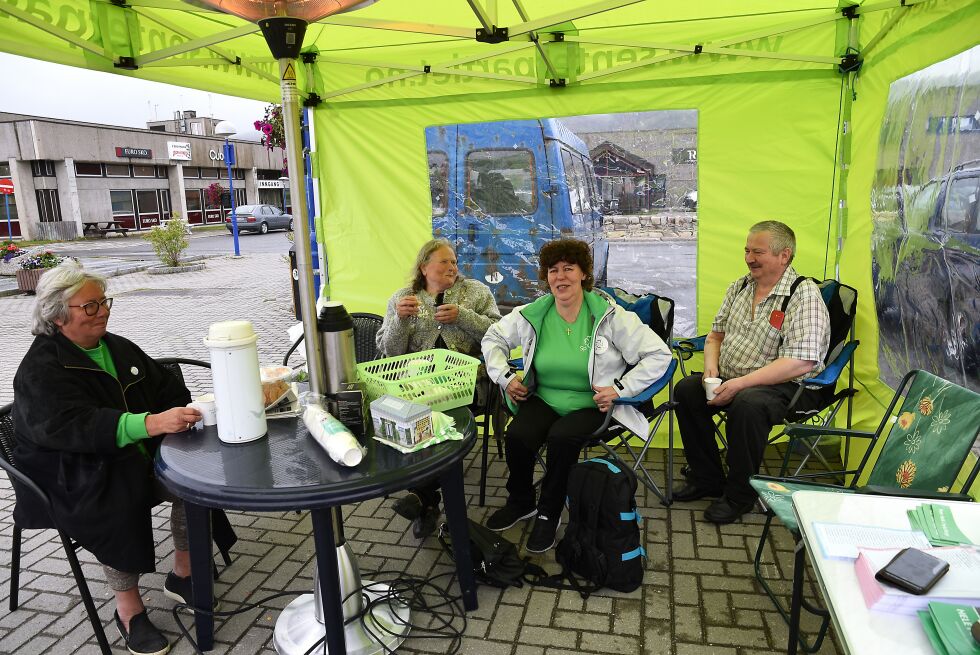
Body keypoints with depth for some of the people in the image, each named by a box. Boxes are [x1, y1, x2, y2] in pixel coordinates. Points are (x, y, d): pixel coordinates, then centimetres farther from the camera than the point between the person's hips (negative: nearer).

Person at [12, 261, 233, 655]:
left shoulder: (119, 348, 12)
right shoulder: (41, 369, -9)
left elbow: (167, 391, 14)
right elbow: (72, 425, -27)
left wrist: (186, 414, -10)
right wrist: (151, 423, -42)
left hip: (139, 456, 6)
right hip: (74, 477, -6)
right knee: (117, 502, -34)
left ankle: (182, 575, -2)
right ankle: (128, 610, -16)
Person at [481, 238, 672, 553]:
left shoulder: (610, 315, -9)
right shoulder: (532, 314, 0)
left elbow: (659, 354, -7)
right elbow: (493, 338, 16)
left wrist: (620, 388, -16)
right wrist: (505, 377, 2)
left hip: (592, 404, -3)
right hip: (543, 398, 3)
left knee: (562, 438, -34)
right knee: (516, 436, -25)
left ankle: (549, 514, -6)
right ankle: (521, 502, 7)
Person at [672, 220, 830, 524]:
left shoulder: (804, 295, -14)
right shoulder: (739, 287, 10)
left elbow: (801, 362, -24)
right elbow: (716, 333, 20)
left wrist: (740, 383, -27)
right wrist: (711, 365, -3)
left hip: (787, 387, -7)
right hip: (731, 380, 8)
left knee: (747, 403, -35)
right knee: (686, 389, -11)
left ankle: (740, 494, -13)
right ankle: (707, 479, 4)